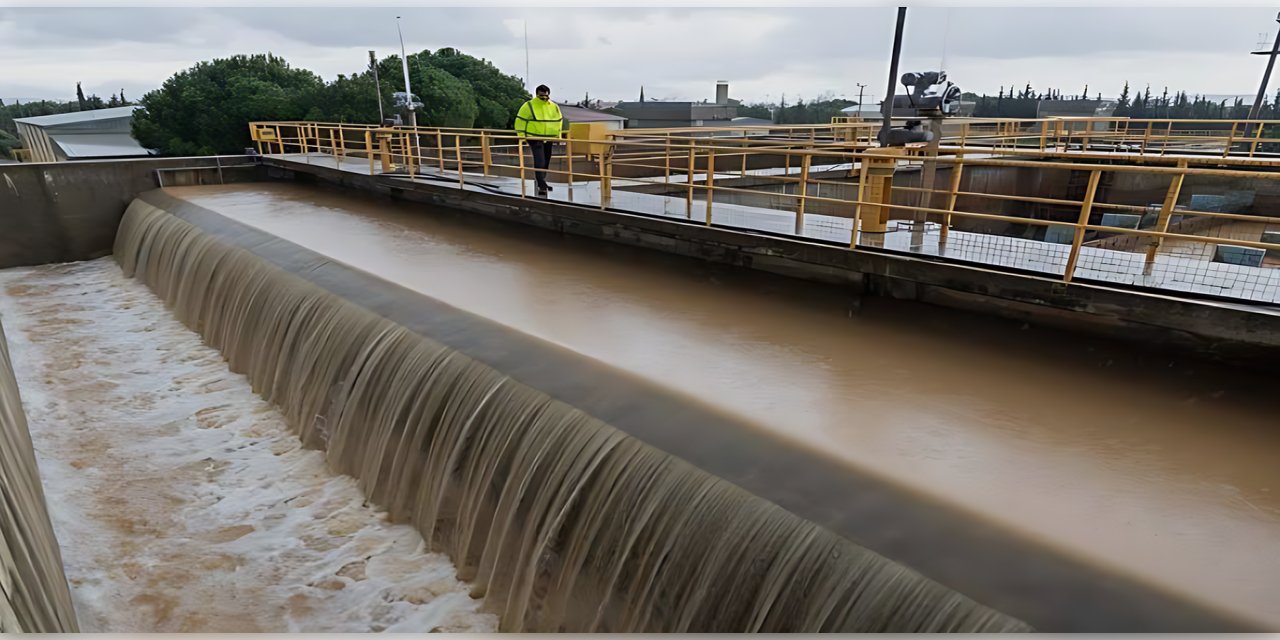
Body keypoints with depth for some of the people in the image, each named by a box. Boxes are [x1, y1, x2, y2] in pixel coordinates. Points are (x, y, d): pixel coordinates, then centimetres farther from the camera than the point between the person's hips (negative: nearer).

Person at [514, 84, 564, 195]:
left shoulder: (554, 107, 8)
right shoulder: (529, 106, -6)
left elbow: (559, 121, 20)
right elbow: (520, 120, -4)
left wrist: (557, 135, 15)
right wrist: (521, 135, -8)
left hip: (549, 139, 6)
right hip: (534, 138, -6)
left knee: (546, 162, 13)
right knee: (539, 161, -15)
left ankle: (542, 182, 29)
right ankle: (542, 186, -18)